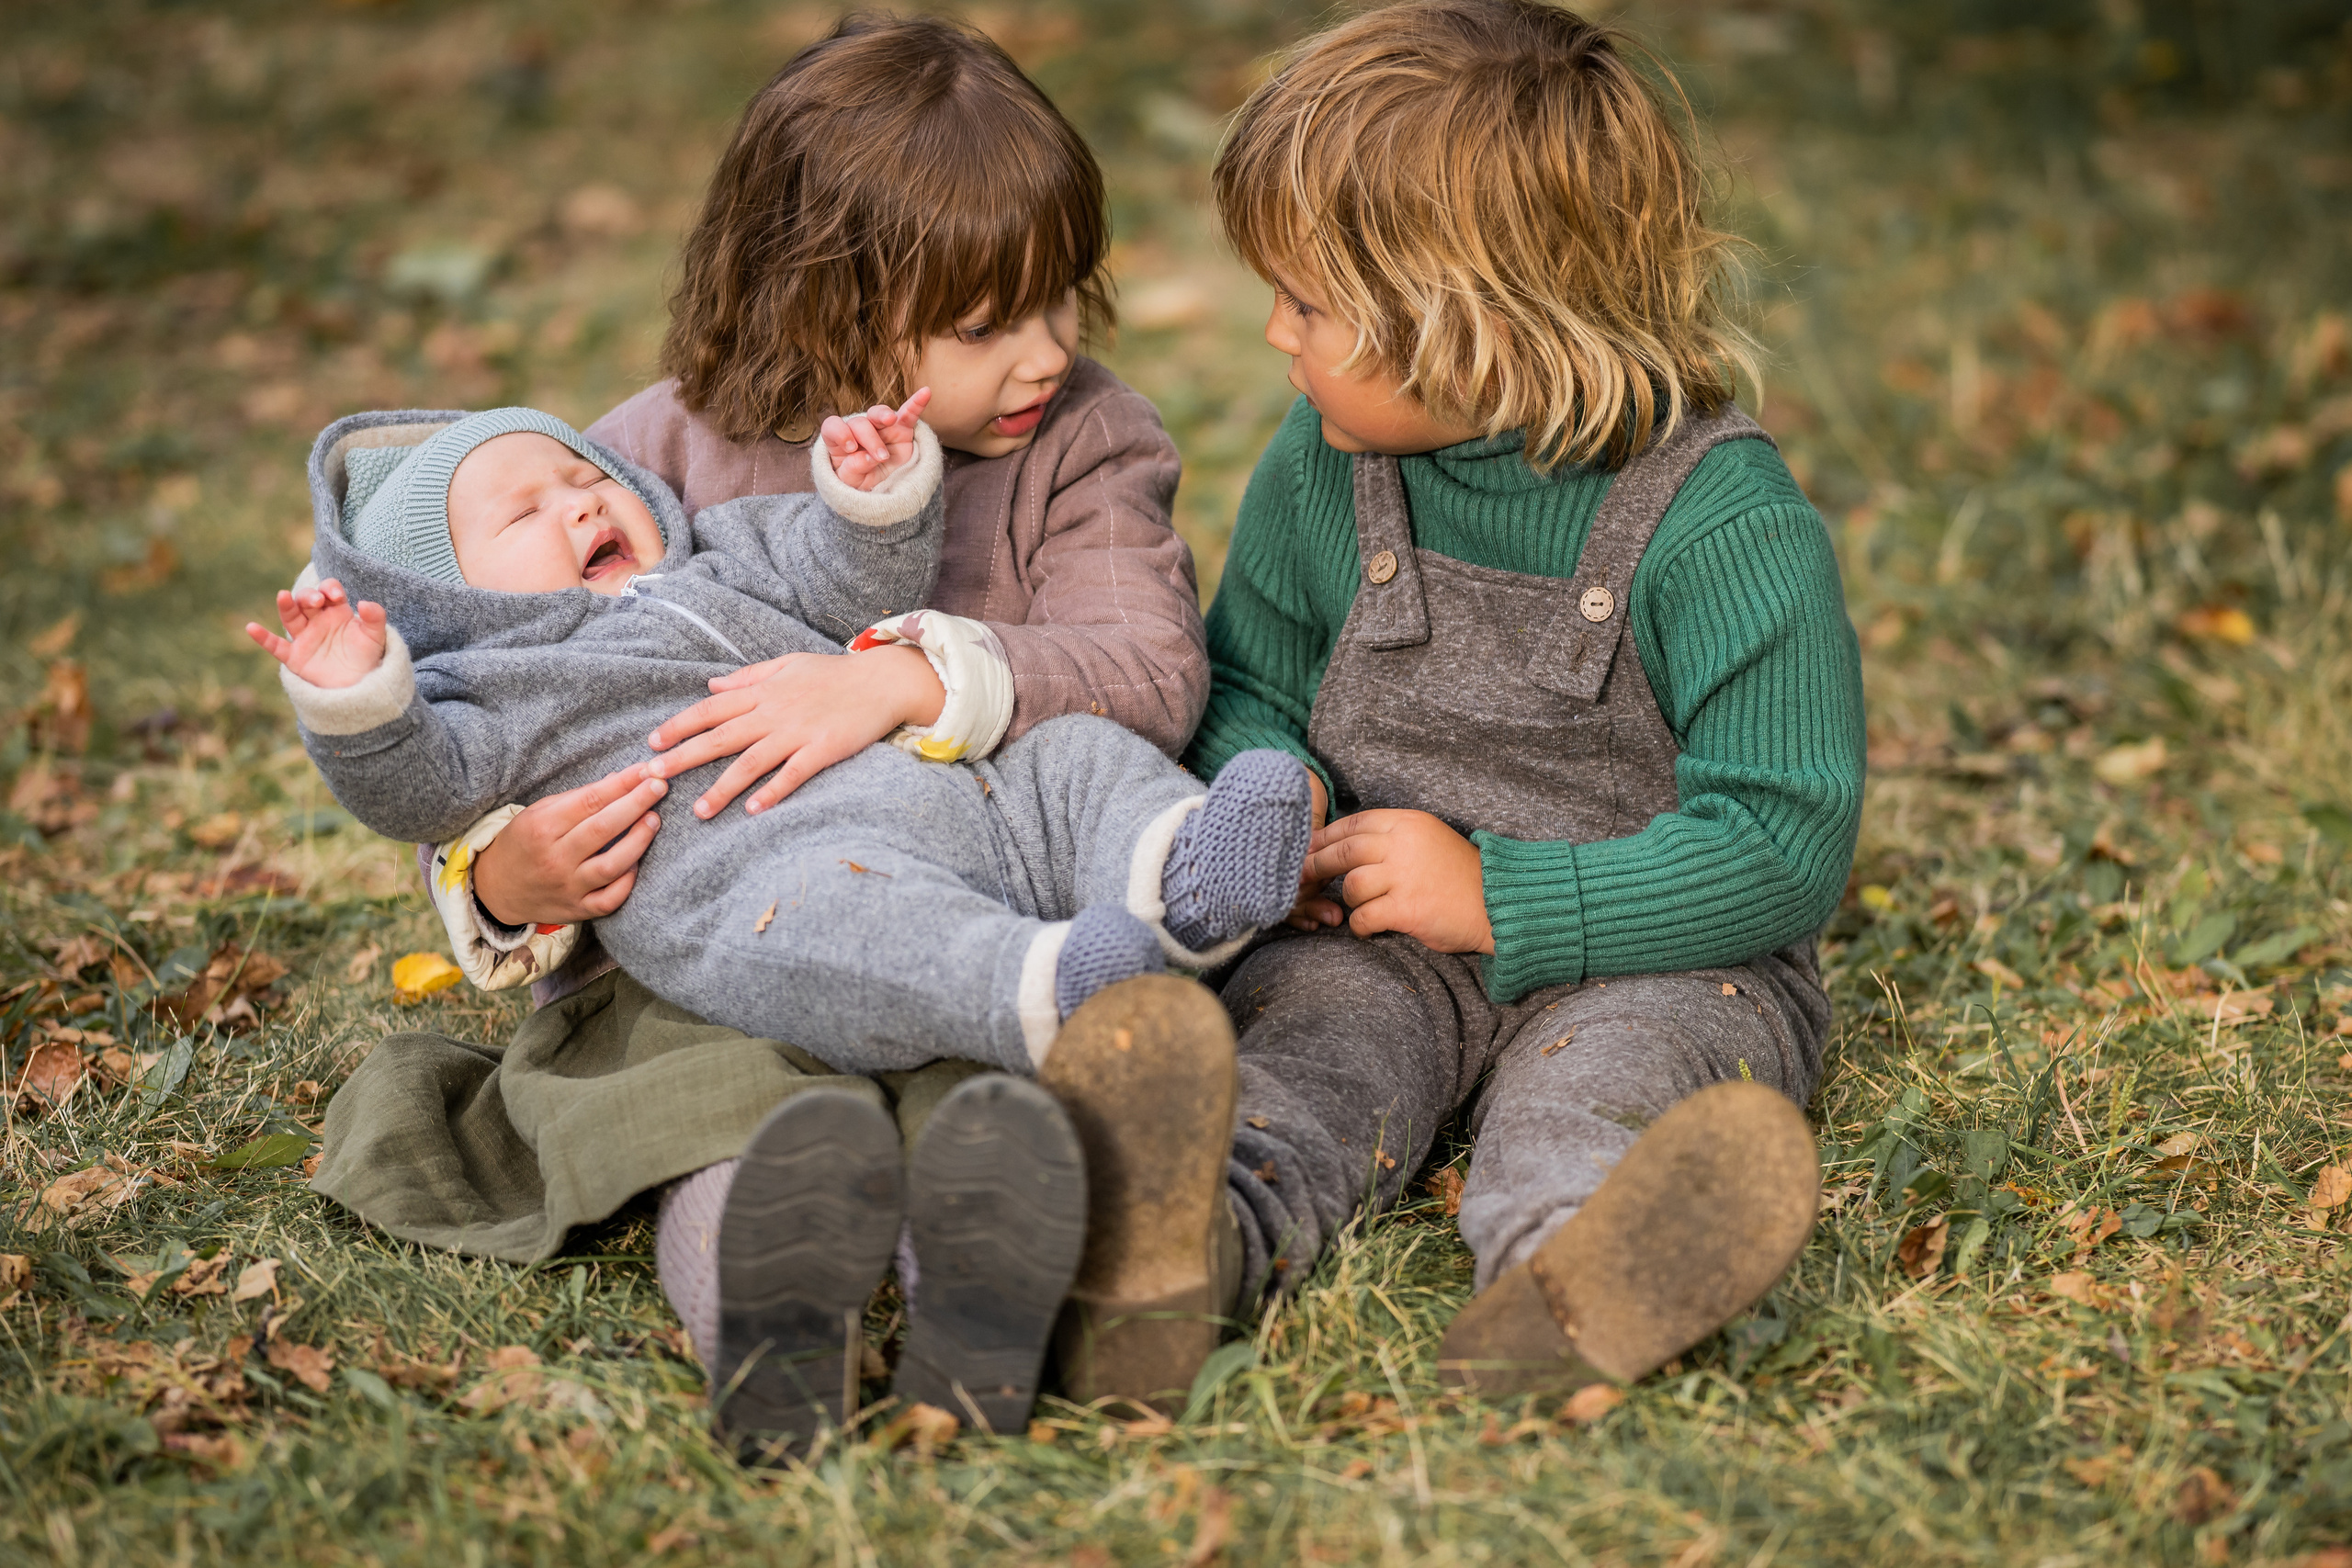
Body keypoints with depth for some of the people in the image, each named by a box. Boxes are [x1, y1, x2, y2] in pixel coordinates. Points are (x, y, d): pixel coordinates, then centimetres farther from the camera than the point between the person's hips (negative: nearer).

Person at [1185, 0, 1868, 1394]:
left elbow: (1785, 847, -17)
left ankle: (1576, 1266, -65)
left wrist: (1498, 901, -21)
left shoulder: (1724, 524, -16)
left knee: (1610, 1062, -34)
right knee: (1315, 1018, -27)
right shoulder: (1323, 468, 3)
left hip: (1652, 954, -4)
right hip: (1372, 938, 4)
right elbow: (1246, 689, 19)